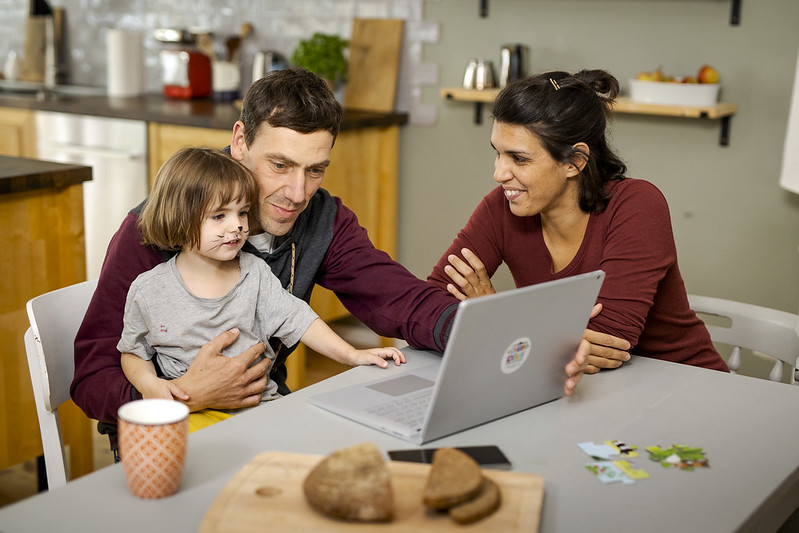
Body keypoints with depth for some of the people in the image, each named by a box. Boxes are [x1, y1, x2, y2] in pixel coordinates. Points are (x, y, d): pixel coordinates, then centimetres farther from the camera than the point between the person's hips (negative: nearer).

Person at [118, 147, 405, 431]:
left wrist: (352, 355, -2)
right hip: (194, 411, -3)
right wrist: (149, 383, -10)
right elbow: (134, 352, 11)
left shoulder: (254, 273, 5)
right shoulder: (148, 291, -1)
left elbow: (296, 319, 7)